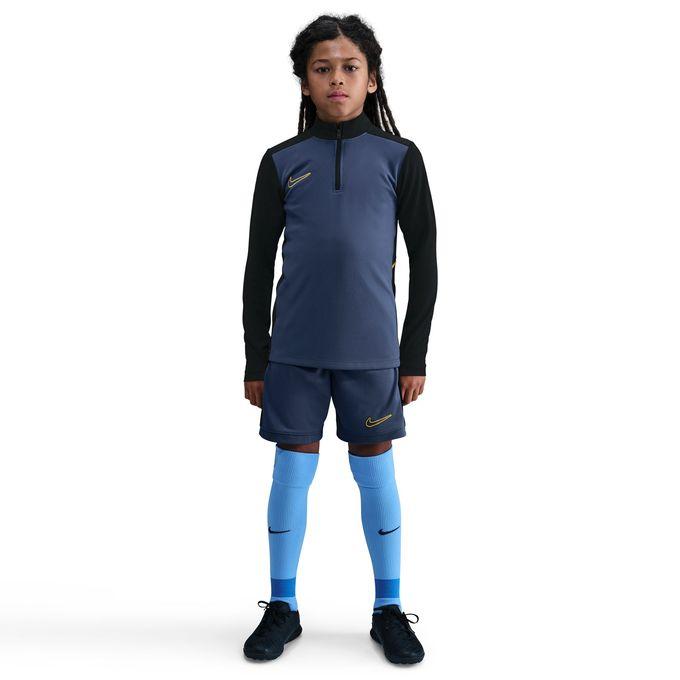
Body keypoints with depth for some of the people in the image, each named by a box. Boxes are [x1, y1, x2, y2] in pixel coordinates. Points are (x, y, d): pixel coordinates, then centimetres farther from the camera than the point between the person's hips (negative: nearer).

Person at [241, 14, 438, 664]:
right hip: (294, 349, 1)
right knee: (292, 470, 6)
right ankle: (282, 606, 21)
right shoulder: (282, 162, 6)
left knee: (376, 472, 7)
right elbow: (259, 265, 8)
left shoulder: (399, 158, 4)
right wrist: (255, 361, 6)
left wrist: (415, 356, 2)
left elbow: (423, 261, 6)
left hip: (371, 349, 0)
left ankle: (389, 609, 21)